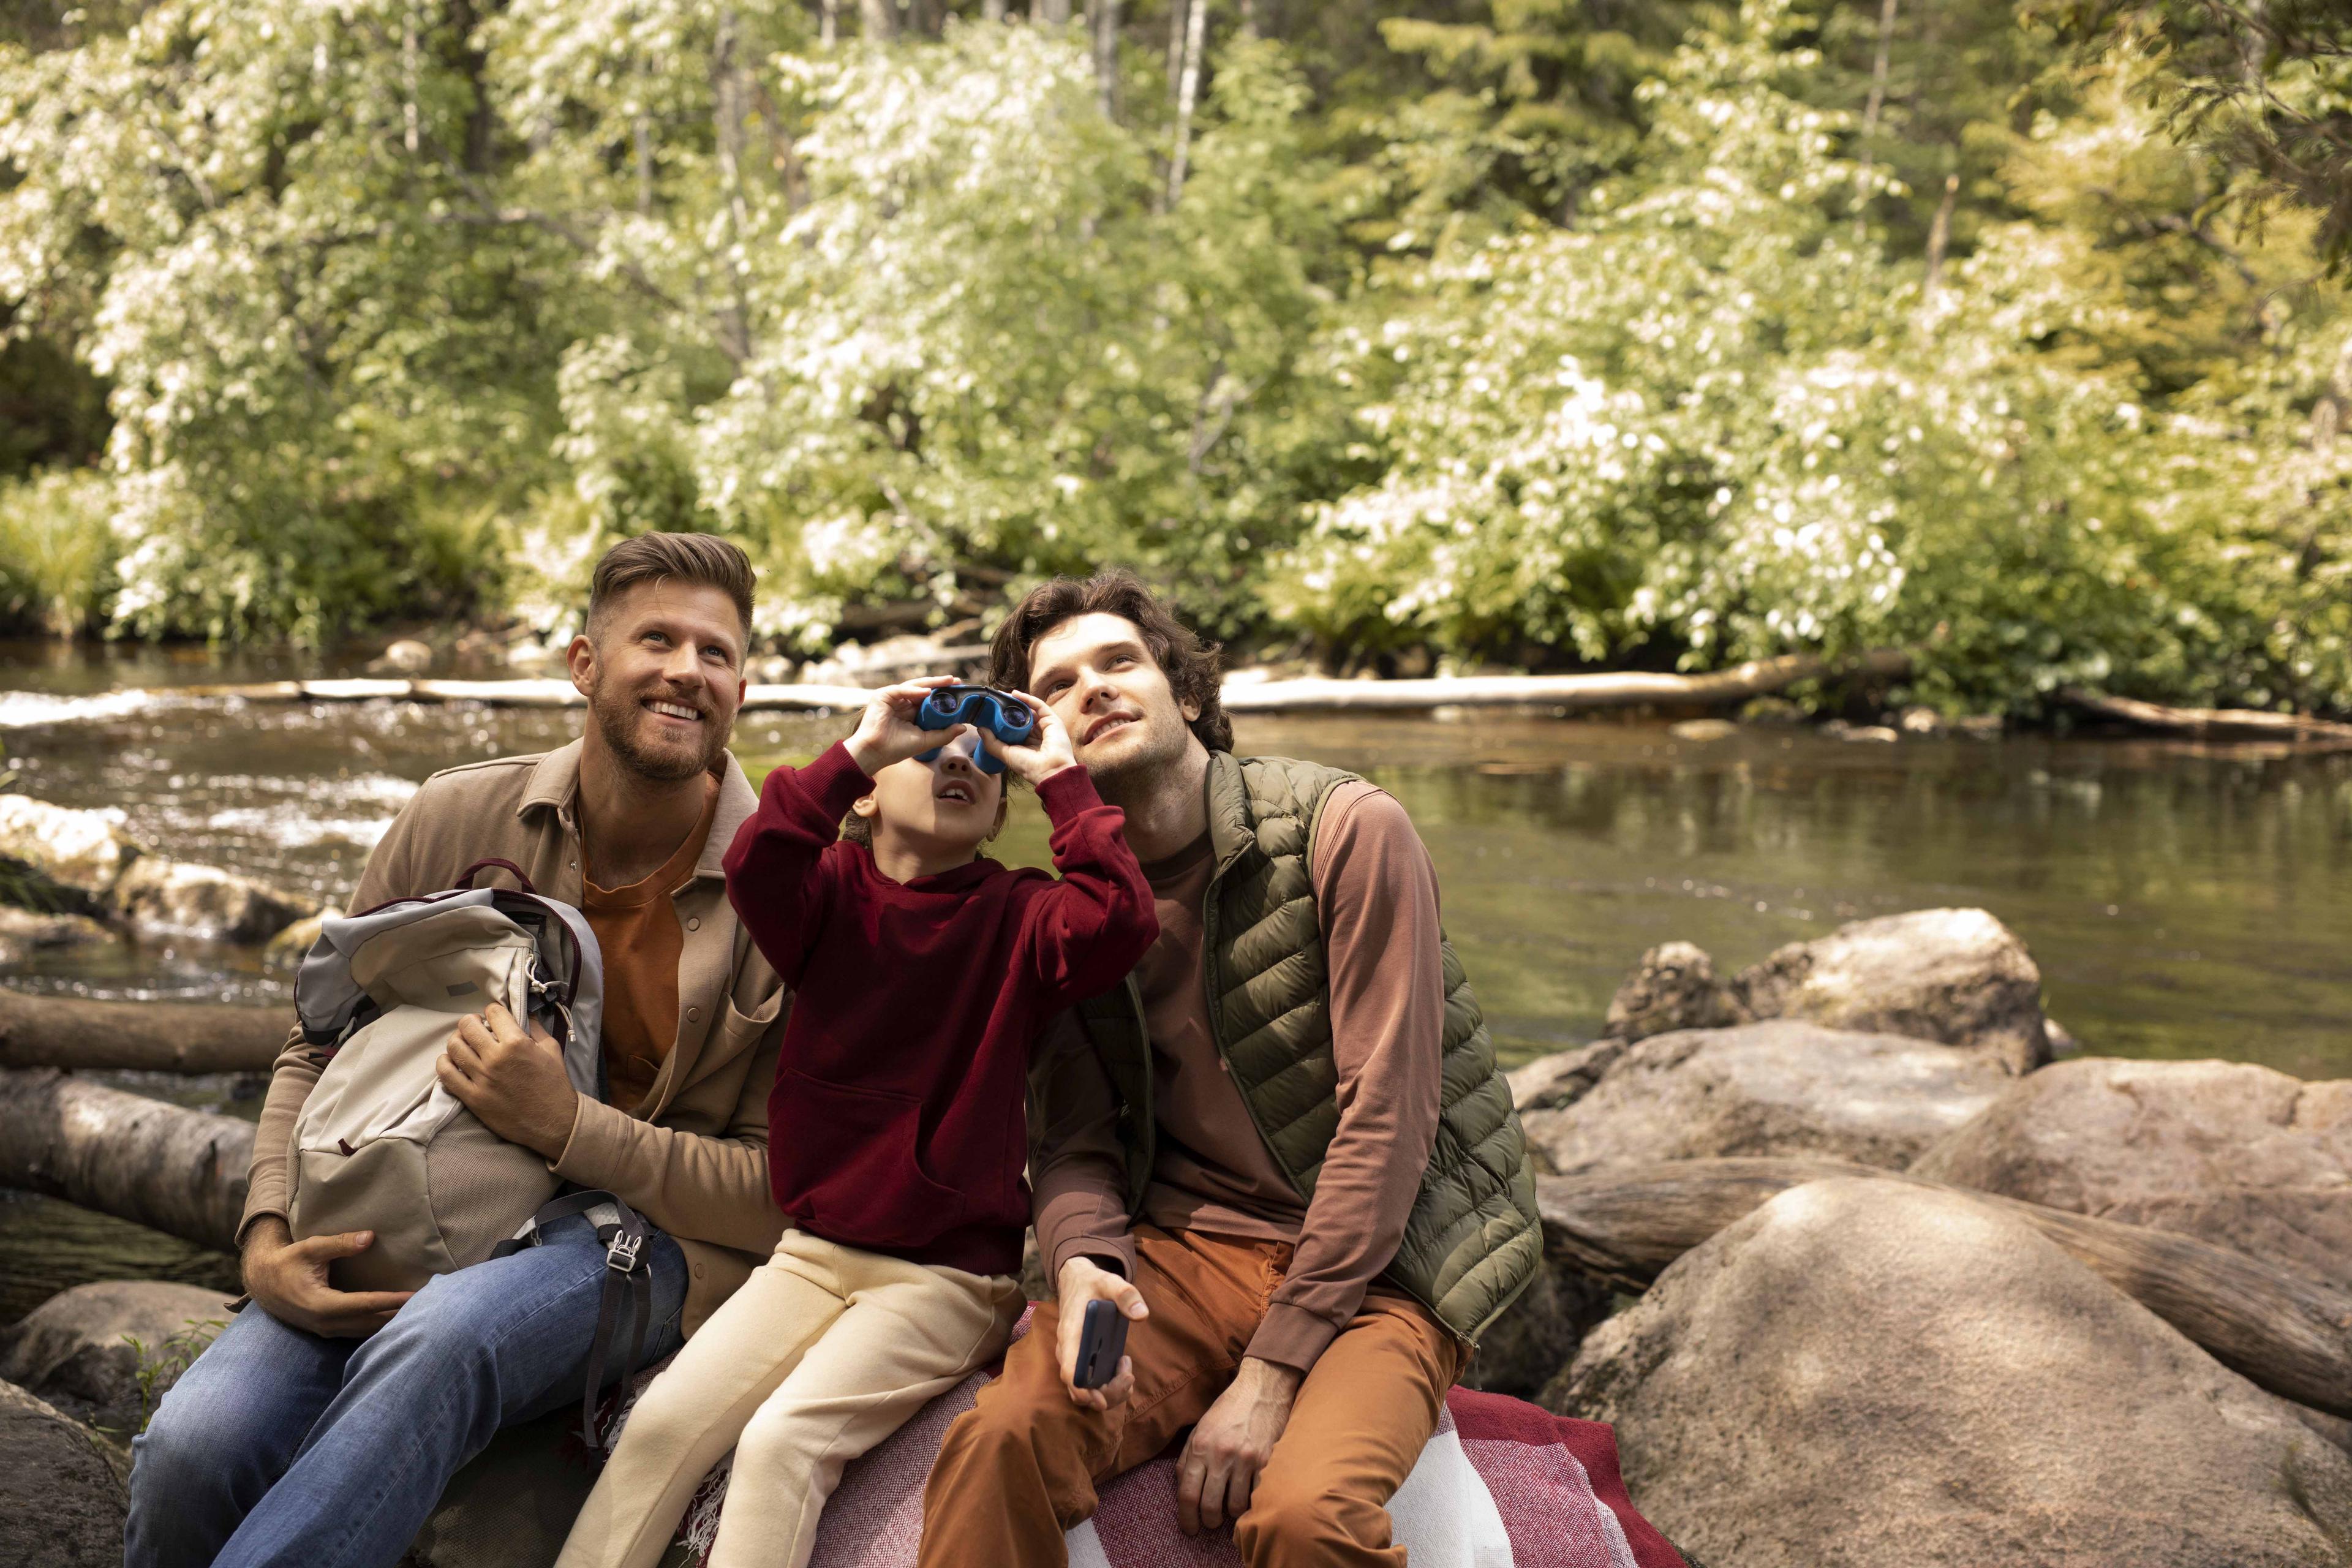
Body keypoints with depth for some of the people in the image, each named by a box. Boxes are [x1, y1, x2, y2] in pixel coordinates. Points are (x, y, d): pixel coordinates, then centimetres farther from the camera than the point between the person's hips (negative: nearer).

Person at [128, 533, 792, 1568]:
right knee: (193, 1444, -25)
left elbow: (781, 1191, -6)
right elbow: (320, 1051, 13)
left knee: (440, 1338, -39)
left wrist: (566, 1127, -19)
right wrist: (268, 1234, -6)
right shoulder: (457, 819, 4)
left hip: (647, 1241, -3)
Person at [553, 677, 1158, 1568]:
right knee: (662, 1421, -14)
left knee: (783, 1440, -23)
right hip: (814, 1251, 3)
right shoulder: (835, 892, 3)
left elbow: (1120, 921, -23)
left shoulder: (1017, 917, -3)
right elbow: (755, 868, -19)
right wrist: (859, 748, -19)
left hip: (949, 1272, -3)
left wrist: (1057, 776, -15)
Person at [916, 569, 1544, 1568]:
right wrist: (1081, 1263, -19)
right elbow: (1075, 1143, 7)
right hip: (1188, 1249, 3)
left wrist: (1272, 1372, -17)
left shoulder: (1347, 830, -10)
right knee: (999, 1438, -26)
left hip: (1375, 1265, -3)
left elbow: (1387, 1114, -14)